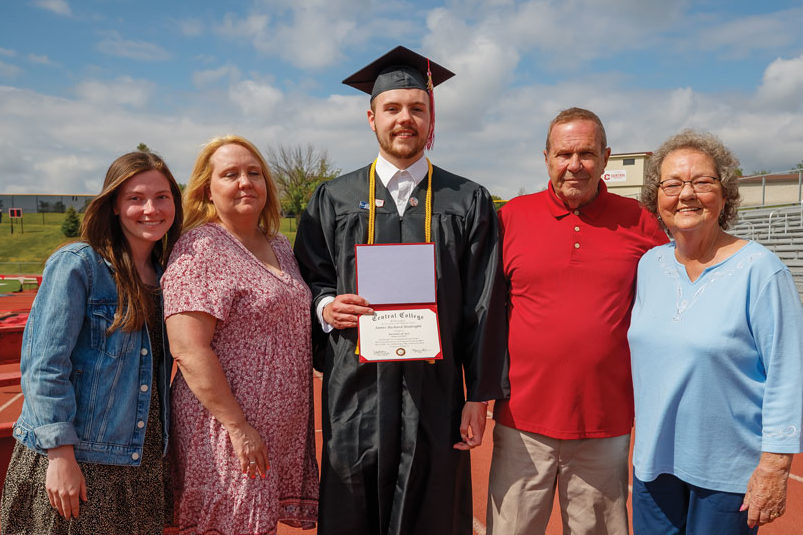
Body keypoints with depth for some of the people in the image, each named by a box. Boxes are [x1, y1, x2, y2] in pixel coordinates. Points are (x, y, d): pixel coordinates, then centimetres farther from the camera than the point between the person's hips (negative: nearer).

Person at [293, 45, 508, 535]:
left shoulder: (468, 202, 4)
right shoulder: (334, 200, 7)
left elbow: (484, 308, 0)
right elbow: (308, 281, 11)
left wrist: (480, 396, -4)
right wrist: (326, 306, -11)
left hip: (435, 398, 0)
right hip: (355, 397, 1)